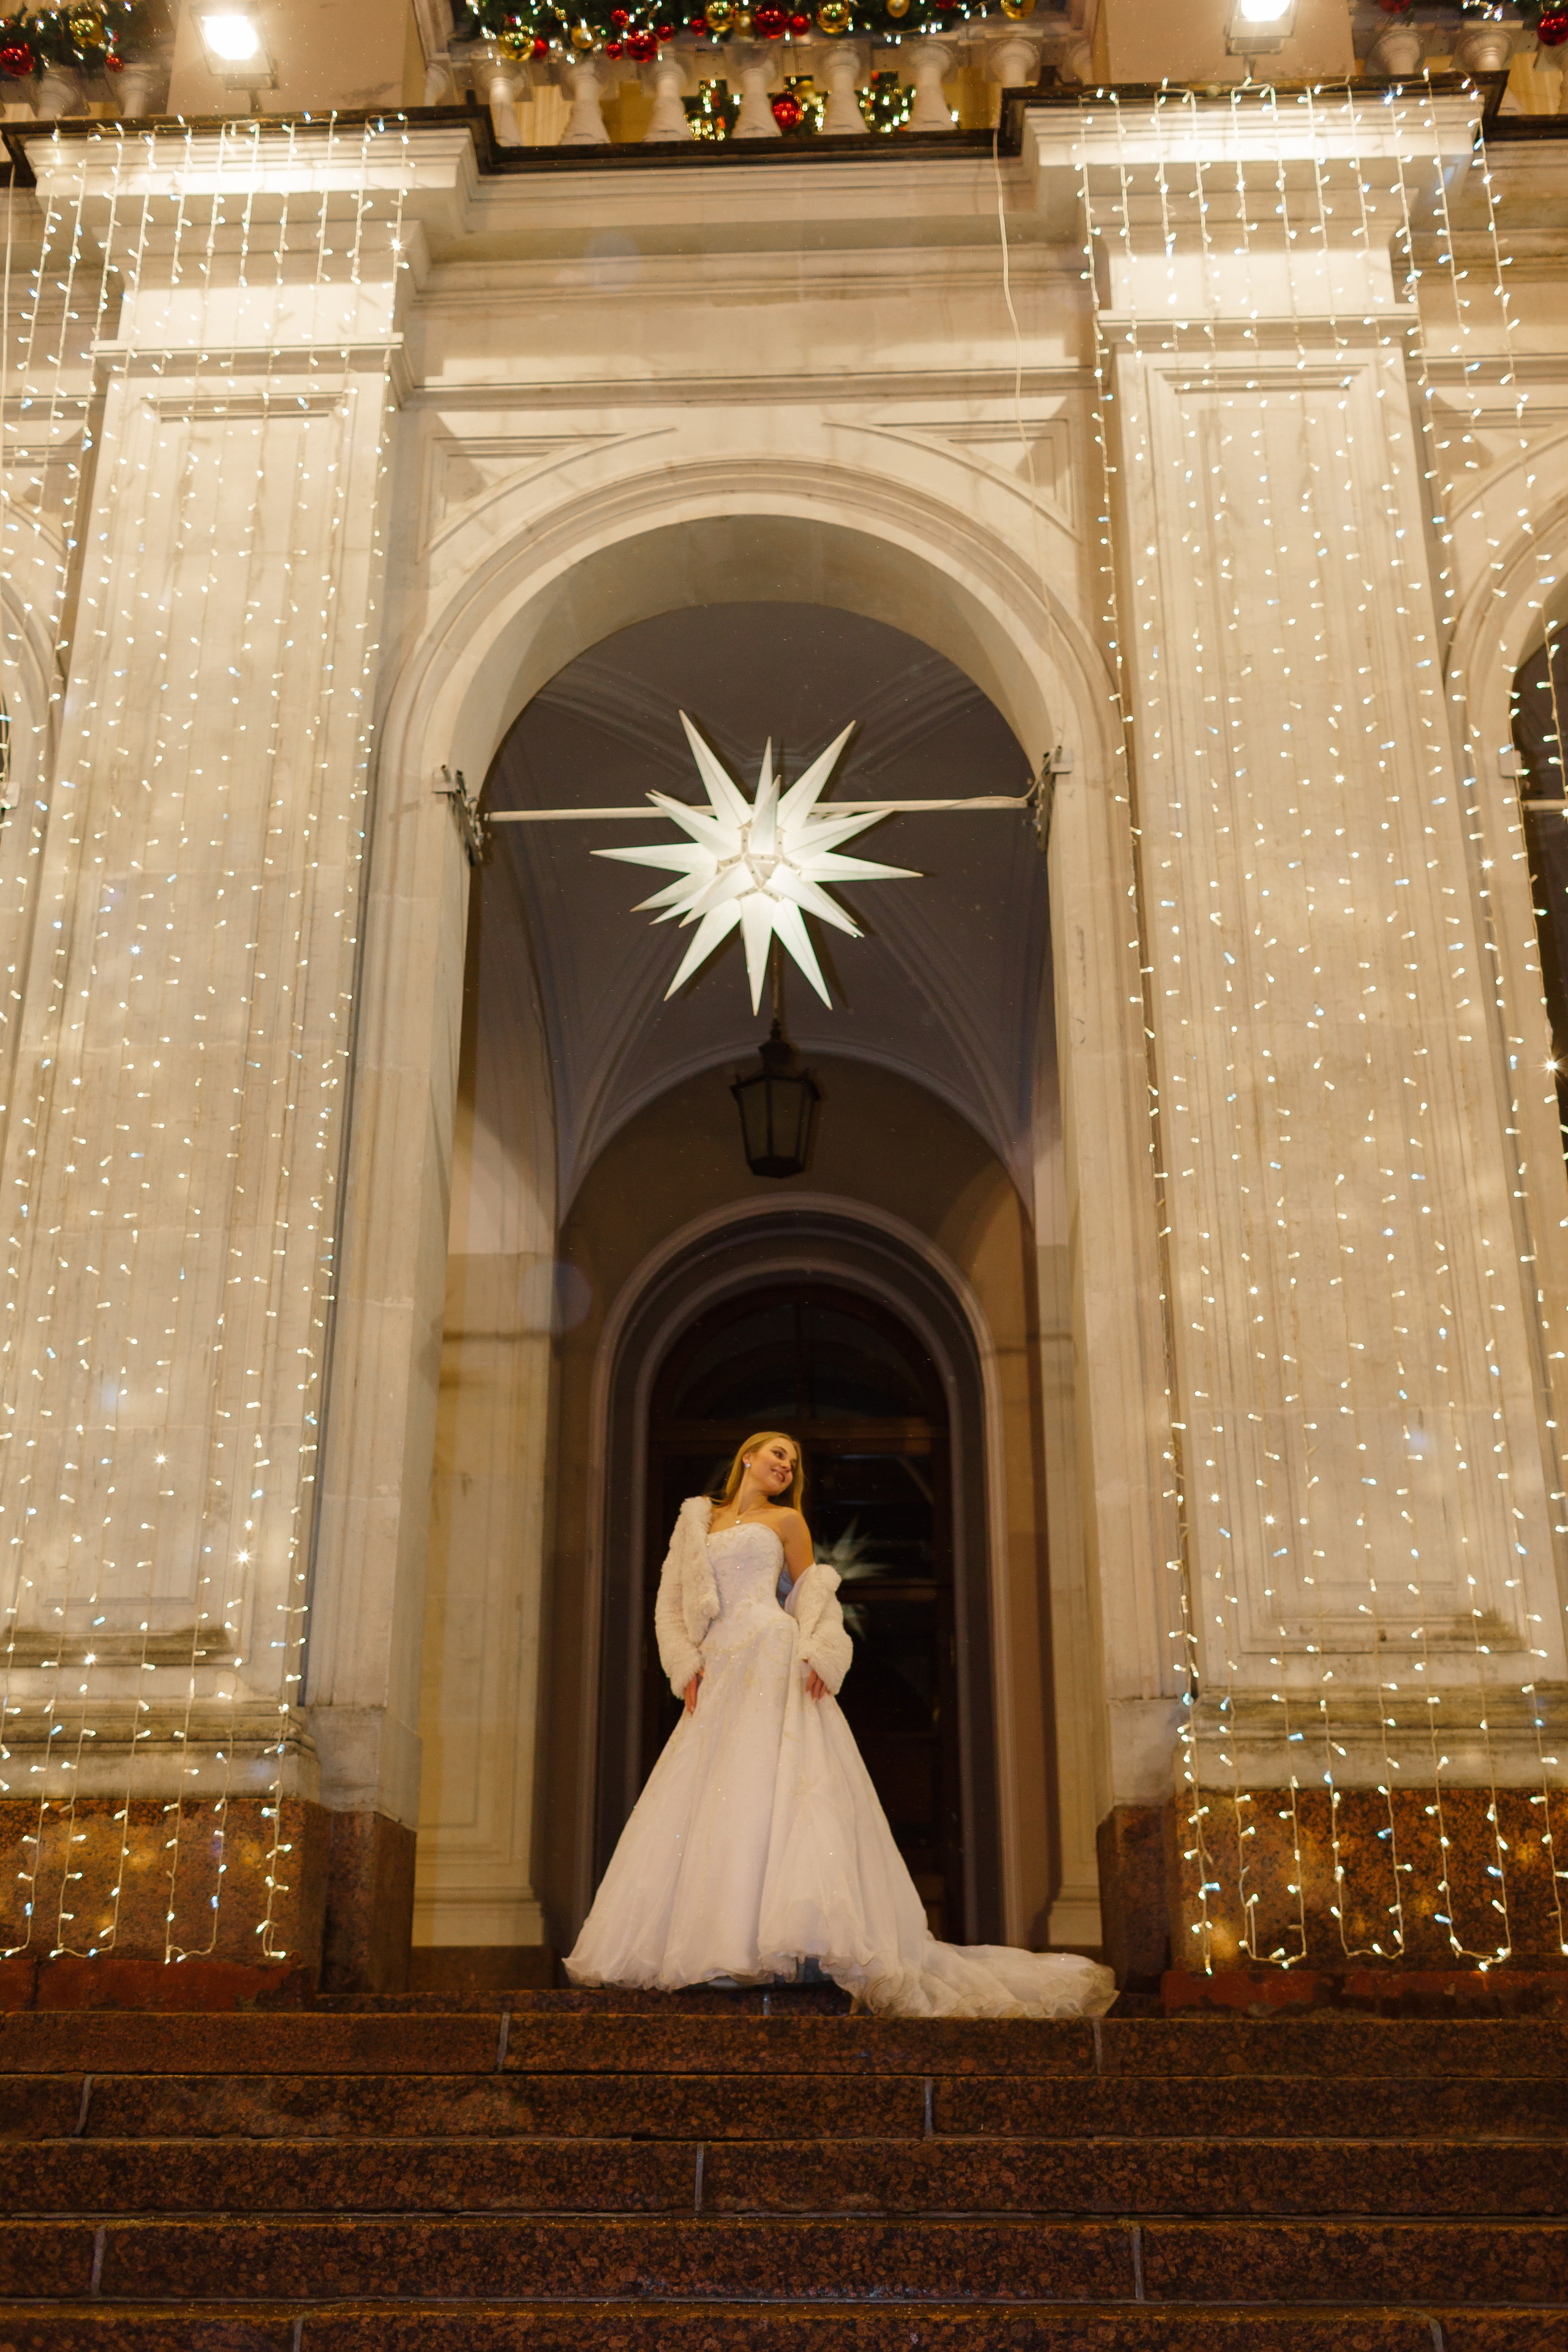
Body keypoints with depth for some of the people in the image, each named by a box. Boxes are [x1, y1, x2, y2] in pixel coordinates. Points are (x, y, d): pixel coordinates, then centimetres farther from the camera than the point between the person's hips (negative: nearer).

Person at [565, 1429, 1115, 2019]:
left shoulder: (786, 1519, 14)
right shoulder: (697, 1518, 20)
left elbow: (811, 1594, 11)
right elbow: (670, 1602, 16)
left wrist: (816, 1654, -7)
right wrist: (686, 1665, 2)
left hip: (776, 1661, -3)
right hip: (719, 1671, 3)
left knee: (779, 1784, -15)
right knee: (702, 1795, -5)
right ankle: (712, 1945, -4)